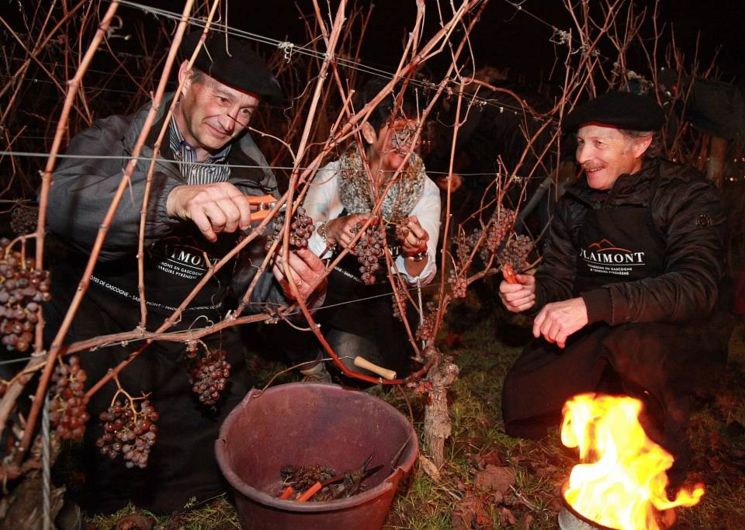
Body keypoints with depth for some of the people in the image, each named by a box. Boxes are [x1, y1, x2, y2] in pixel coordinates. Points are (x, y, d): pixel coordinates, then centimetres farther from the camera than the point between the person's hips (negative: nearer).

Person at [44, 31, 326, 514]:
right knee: (112, 482, -13)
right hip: (101, 333, -3)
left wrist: (287, 286, -22)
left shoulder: (255, 177, 6)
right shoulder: (117, 140, -3)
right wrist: (174, 196, -41)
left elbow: (254, 277, 1)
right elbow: (65, 202, -24)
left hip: (198, 349, 4)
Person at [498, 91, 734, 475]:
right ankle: (613, 393, 20)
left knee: (631, 341, -38)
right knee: (523, 413, -8)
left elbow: (697, 286, -29)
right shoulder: (575, 201, 3)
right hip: (594, 339, 5)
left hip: (676, 341, -4)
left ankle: (661, 440, -6)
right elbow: (559, 278, 5)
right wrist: (535, 292, -20)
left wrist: (594, 305, -41)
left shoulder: (686, 196, -13)